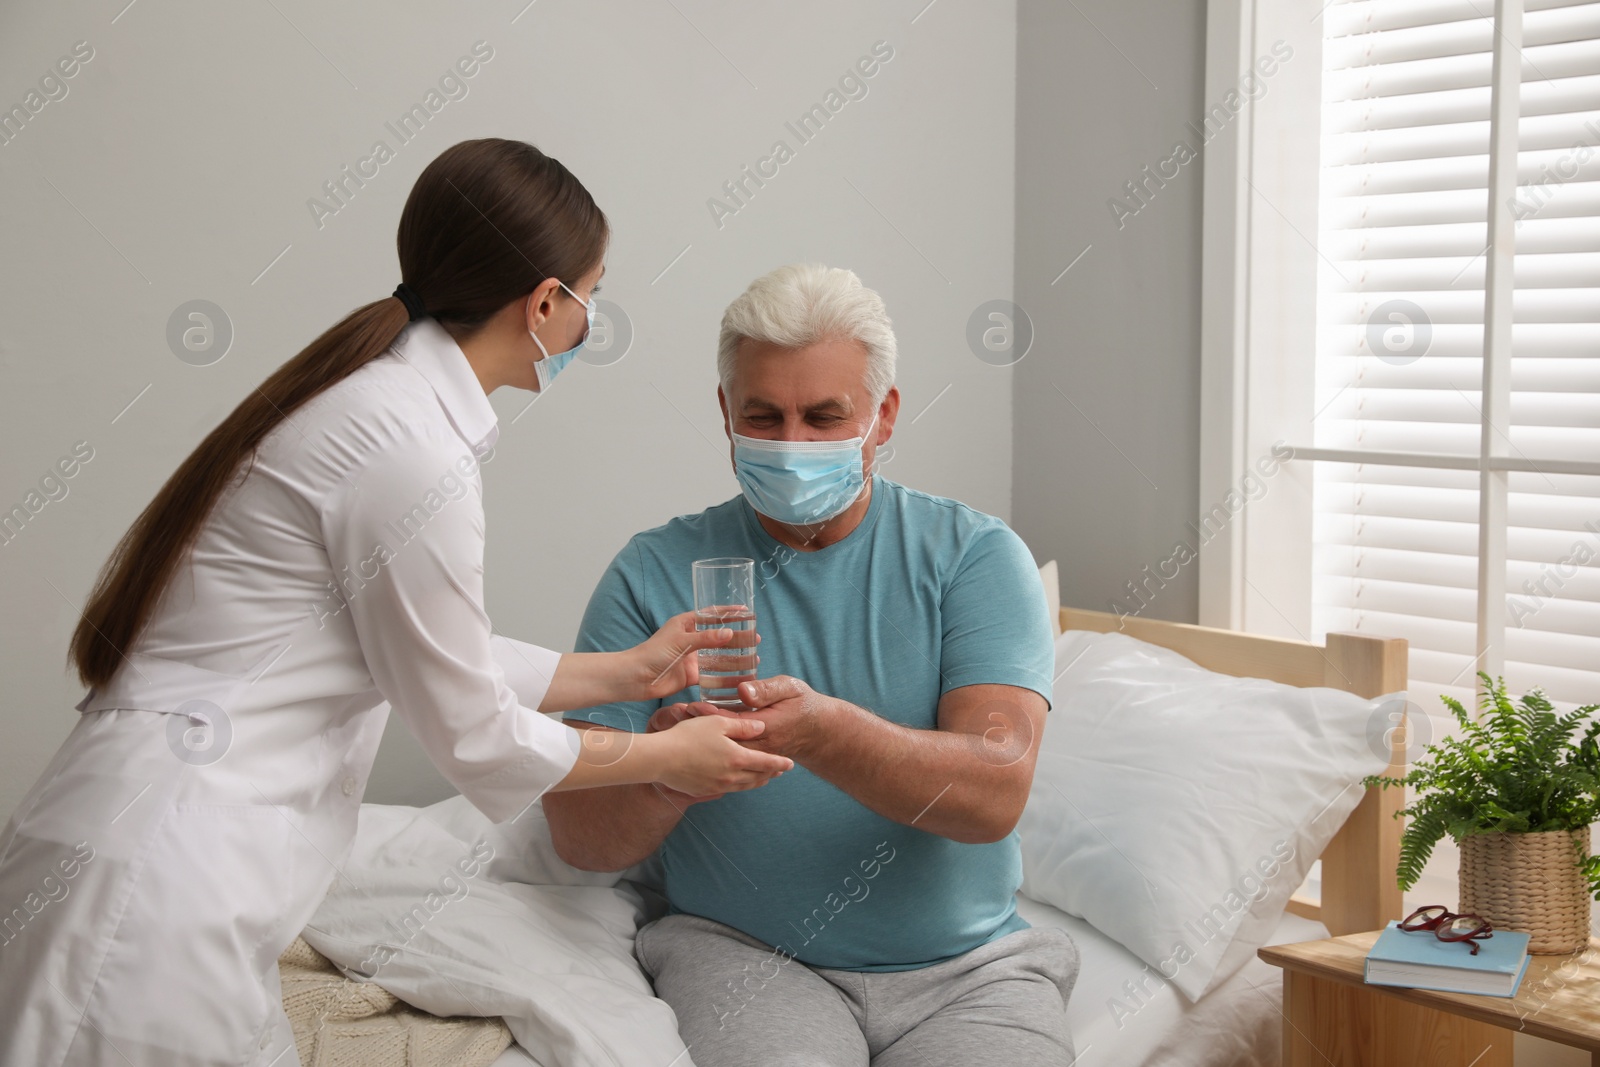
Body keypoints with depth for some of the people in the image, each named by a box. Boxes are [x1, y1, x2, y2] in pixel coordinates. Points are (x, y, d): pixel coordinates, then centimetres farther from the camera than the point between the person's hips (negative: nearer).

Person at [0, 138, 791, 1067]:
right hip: (157, 893, -10)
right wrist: (668, 759, 6)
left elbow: (442, 658, 19)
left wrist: (628, 671, 27)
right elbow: (474, 736, -9)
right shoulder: (415, 451, -19)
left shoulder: (376, 398, 10)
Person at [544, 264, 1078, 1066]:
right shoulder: (655, 573, 3)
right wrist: (663, 774, -25)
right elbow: (579, 837, -2)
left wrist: (821, 730, -30)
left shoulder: (975, 555, 1)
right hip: (742, 955, -1)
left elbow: (994, 794, -13)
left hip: (967, 962, 1)